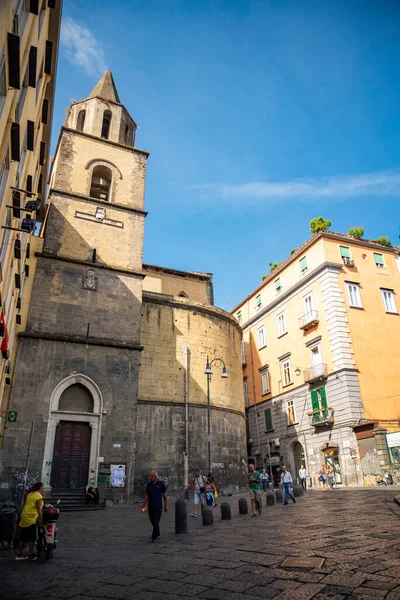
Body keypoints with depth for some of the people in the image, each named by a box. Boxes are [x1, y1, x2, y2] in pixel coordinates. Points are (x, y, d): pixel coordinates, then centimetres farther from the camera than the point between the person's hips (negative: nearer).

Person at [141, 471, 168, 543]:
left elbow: (165, 495, -3)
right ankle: (157, 534, 34)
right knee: (153, 521, 14)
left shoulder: (161, 483, -7)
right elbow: (146, 496, 9)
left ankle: (154, 537, 2)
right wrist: (143, 506, 4)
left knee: (156, 522, -7)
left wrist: (166, 506, -4)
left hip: (158, 506, -4)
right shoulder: (149, 484, 4)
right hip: (150, 506, 5)